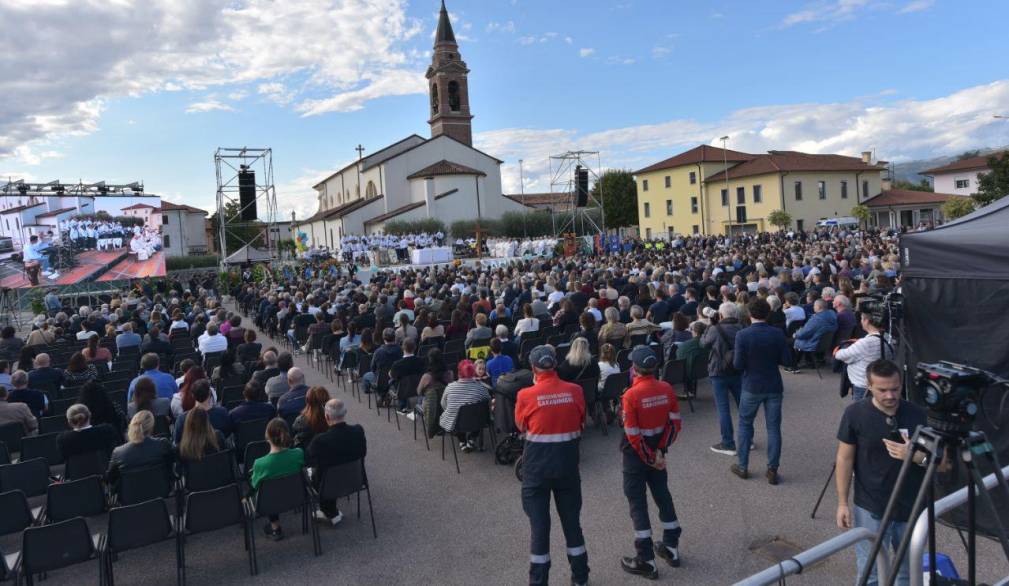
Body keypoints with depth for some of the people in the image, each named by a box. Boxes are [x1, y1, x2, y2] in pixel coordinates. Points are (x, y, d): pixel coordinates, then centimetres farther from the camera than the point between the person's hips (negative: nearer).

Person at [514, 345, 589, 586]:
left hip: (537, 466, -3)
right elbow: (580, 421, 5)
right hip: (568, 464, 3)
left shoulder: (526, 395, -15)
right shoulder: (575, 391, -7)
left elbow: (521, 427, 2)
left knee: (539, 524, 9)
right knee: (572, 520, 18)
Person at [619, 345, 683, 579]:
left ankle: (646, 561, 11)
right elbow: (674, 423, -2)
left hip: (636, 453, -5)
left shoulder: (631, 395, -23)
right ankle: (671, 548, 33)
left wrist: (650, 458, -8)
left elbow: (633, 435, -20)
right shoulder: (667, 389, -7)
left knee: (637, 502, 5)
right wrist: (660, 450, 0)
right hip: (657, 448, 6)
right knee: (662, 494, 20)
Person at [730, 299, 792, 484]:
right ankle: (772, 470, 11)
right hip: (774, 387, 2)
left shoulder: (742, 335, -14)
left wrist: (736, 353, 5)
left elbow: (738, 365, -15)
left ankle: (742, 467, 21)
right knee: (773, 428, 9)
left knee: (745, 425, 14)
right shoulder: (777, 334, -7)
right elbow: (787, 360, -4)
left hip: (751, 387, -1)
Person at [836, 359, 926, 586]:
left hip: (912, 509, 3)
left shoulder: (917, 414, -4)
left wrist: (917, 456, -20)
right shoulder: (855, 414, -10)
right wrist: (843, 502, -6)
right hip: (871, 510, -2)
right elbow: (845, 459, -4)